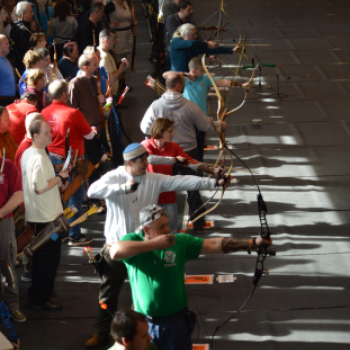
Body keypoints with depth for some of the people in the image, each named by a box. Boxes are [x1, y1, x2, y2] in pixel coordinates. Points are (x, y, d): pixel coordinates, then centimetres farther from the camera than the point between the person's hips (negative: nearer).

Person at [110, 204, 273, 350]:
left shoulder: (181, 242, -6)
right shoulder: (133, 241, -10)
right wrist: (154, 244, -31)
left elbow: (215, 244, -11)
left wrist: (252, 243, -22)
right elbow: (115, 252, -32)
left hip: (176, 321, 1)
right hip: (144, 323, -1)